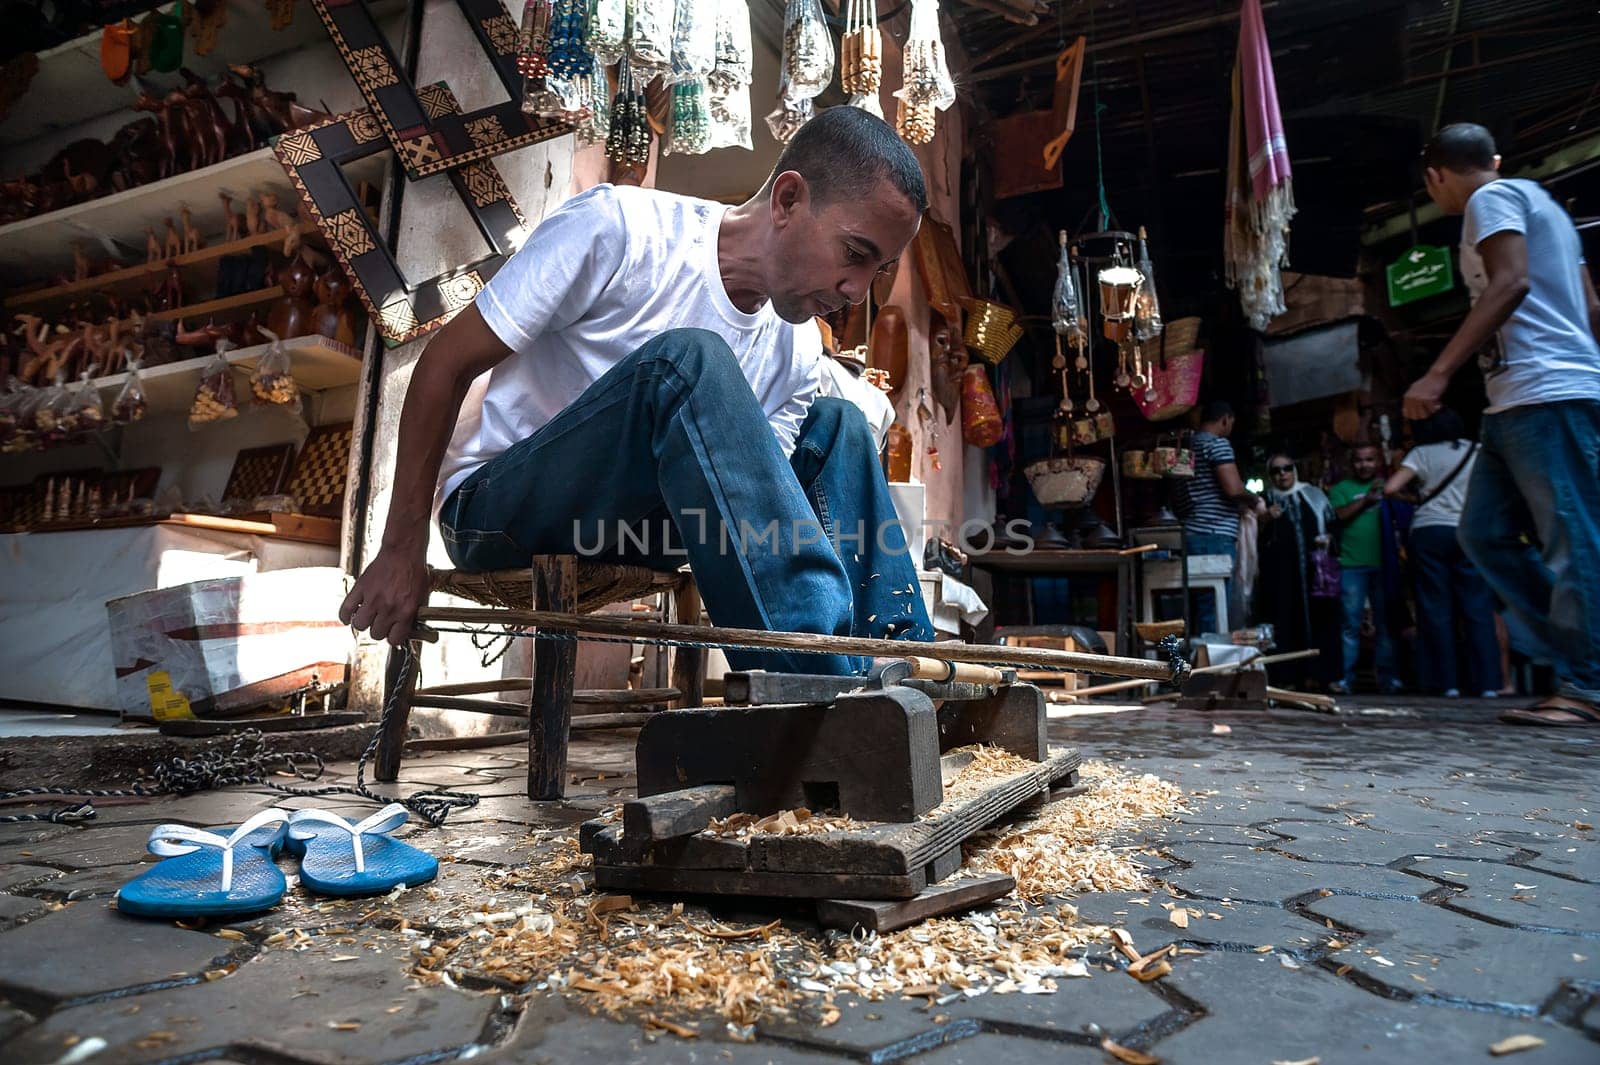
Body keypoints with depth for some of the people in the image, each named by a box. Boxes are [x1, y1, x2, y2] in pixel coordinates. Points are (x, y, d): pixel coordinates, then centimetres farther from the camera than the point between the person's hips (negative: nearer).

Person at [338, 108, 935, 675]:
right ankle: (824, 682, -36)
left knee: (835, 426, -5)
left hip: (635, 526, 5)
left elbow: (754, 500, 1)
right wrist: (403, 551, -11)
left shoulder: (797, 353, -1)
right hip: (496, 506, -5)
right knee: (686, 362, -31)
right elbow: (446, 364, -11)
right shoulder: (618, 229, -16)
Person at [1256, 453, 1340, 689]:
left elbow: (1333, 525, 17)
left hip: (1313, 569, 1)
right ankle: (1287, 677, -4)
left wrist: (1328, 538, -3)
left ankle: (1324, 674, 3)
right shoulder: (1265, 502, 12)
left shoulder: (1313, 495, 14)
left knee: (1320, 618, -3)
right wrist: (1265, 521, -10)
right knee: (1285, 622, -5)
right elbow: (1255, 541, 7)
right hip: (1279, 573, -1)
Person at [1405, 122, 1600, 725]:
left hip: (1544, 393, -10)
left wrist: (1439, 373, -22)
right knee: (1484, 534, 6)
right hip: (1520, 402, 10)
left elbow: (1510, 284, -17)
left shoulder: (1492, 199, -1)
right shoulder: (1537, 204, 28)